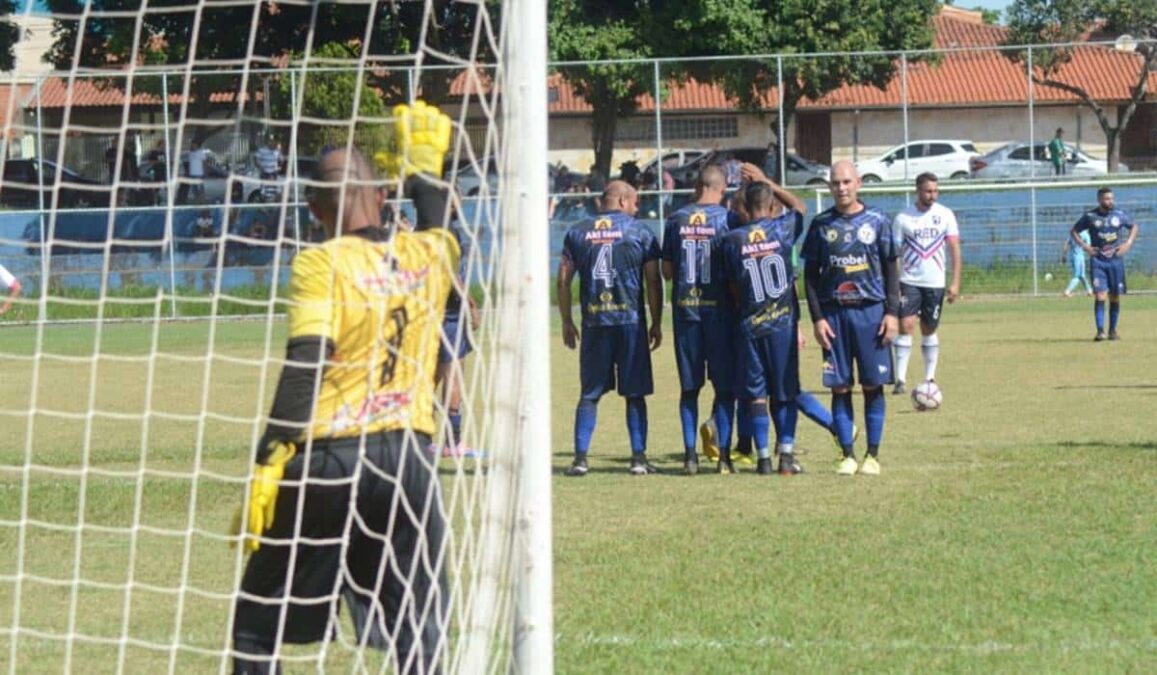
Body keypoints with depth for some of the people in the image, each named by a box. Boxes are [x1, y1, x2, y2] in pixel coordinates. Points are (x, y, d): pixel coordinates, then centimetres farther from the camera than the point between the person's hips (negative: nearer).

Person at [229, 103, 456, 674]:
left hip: (327, 456, -4)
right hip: (410, 457, 4)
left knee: (257, 621, 8)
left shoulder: (320, 265, -7)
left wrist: (269, 464, -19)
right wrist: (424, 167, 47)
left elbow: (304, 365, -17)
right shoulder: (429, 258, 8)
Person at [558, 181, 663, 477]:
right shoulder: (640, 232, 2)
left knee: (589, 394, 7)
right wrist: (656, 323, 9)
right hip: (631, 322, -2)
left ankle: (580, 458, 0)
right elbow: (653, 282, 1)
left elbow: (563, 281, 6)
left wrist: (567, 322, 14)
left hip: (594, 323, 2)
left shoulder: (578, 233, 7)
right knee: (635, 394, 5)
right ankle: (639, 458, 3)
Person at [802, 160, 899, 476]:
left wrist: (892, 312, -2)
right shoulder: (821, 224, 6)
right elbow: (810, 274, 8)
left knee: (873, 386, 1)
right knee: (839, 387, 1)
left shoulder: (877, 220, 3)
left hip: (871, 311, -1)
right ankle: (848, 455, 8)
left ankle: (873, 456, 8)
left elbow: (890, 268, 6)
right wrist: (817, 318, 0)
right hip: (833, 313, 1)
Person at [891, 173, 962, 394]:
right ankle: (900, 380, -14)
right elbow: (893, 253, 0)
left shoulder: (945, 215, 1)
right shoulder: (903, 218, -2)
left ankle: (930, 379, 18)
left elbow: (954, 249, 0)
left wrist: (955, 282, -8)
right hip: (909, 282, -2)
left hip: (935, 282, 2)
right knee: (906, 326, -14)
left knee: (929, 331, 9)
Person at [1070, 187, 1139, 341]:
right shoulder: (1090, 217, -2)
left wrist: (1128, 243, 3)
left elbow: (1134, 226, 18)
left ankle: (1113, 331, 16)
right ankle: (1100, 331, -14)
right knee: (1100, 296, -13)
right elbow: (1073, 231, 8)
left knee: (1115, 297, 5)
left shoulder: (1120, 215, 4)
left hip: (1116, 260, 2)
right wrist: (1084, 246, -6)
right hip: (1098, 260, -2)